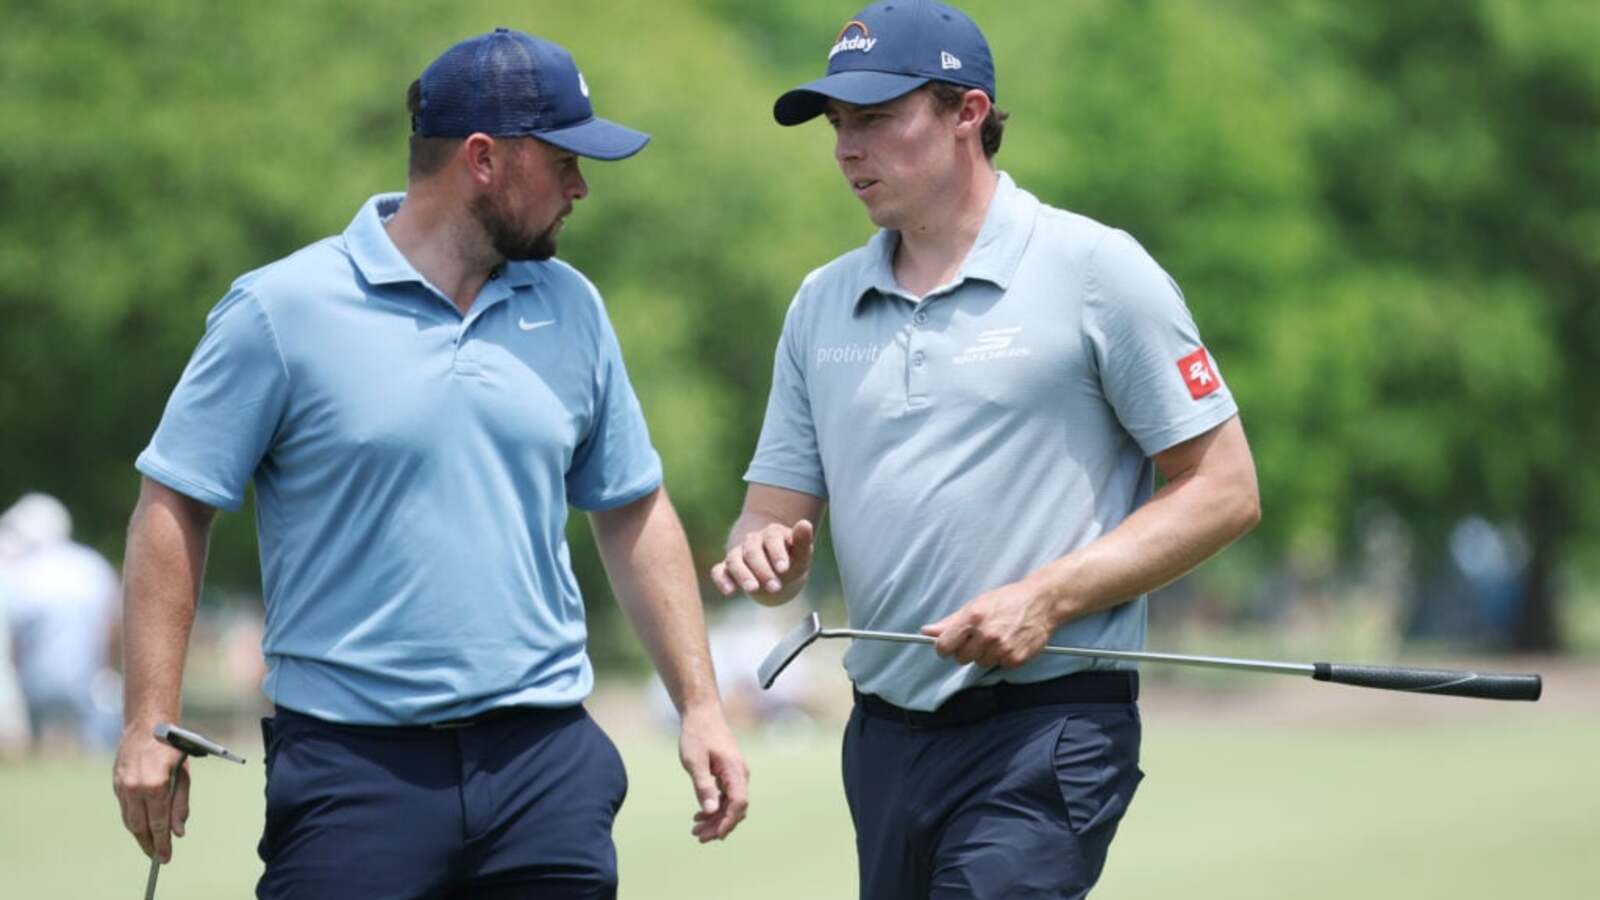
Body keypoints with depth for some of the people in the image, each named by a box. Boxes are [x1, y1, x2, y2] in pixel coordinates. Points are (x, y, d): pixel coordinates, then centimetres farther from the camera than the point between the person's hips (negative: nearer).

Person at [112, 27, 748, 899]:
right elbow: (173, 508, -2)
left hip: (547, 761, 4)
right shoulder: (281, 310, -4)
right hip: (351, 763, -4)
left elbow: (632, 513, 17)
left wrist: (699, 705, 11)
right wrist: (149, 726, -8)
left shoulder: (571, 309, 10)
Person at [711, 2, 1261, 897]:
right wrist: (763, 555, -9)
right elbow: (777, 514, 16)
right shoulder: (822, 303, 13)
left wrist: (1046, 598, -14)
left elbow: (1224, 491, -4)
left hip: (1045, 730, -6)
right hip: (884, 741, 6)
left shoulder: (1097, 270, -3)